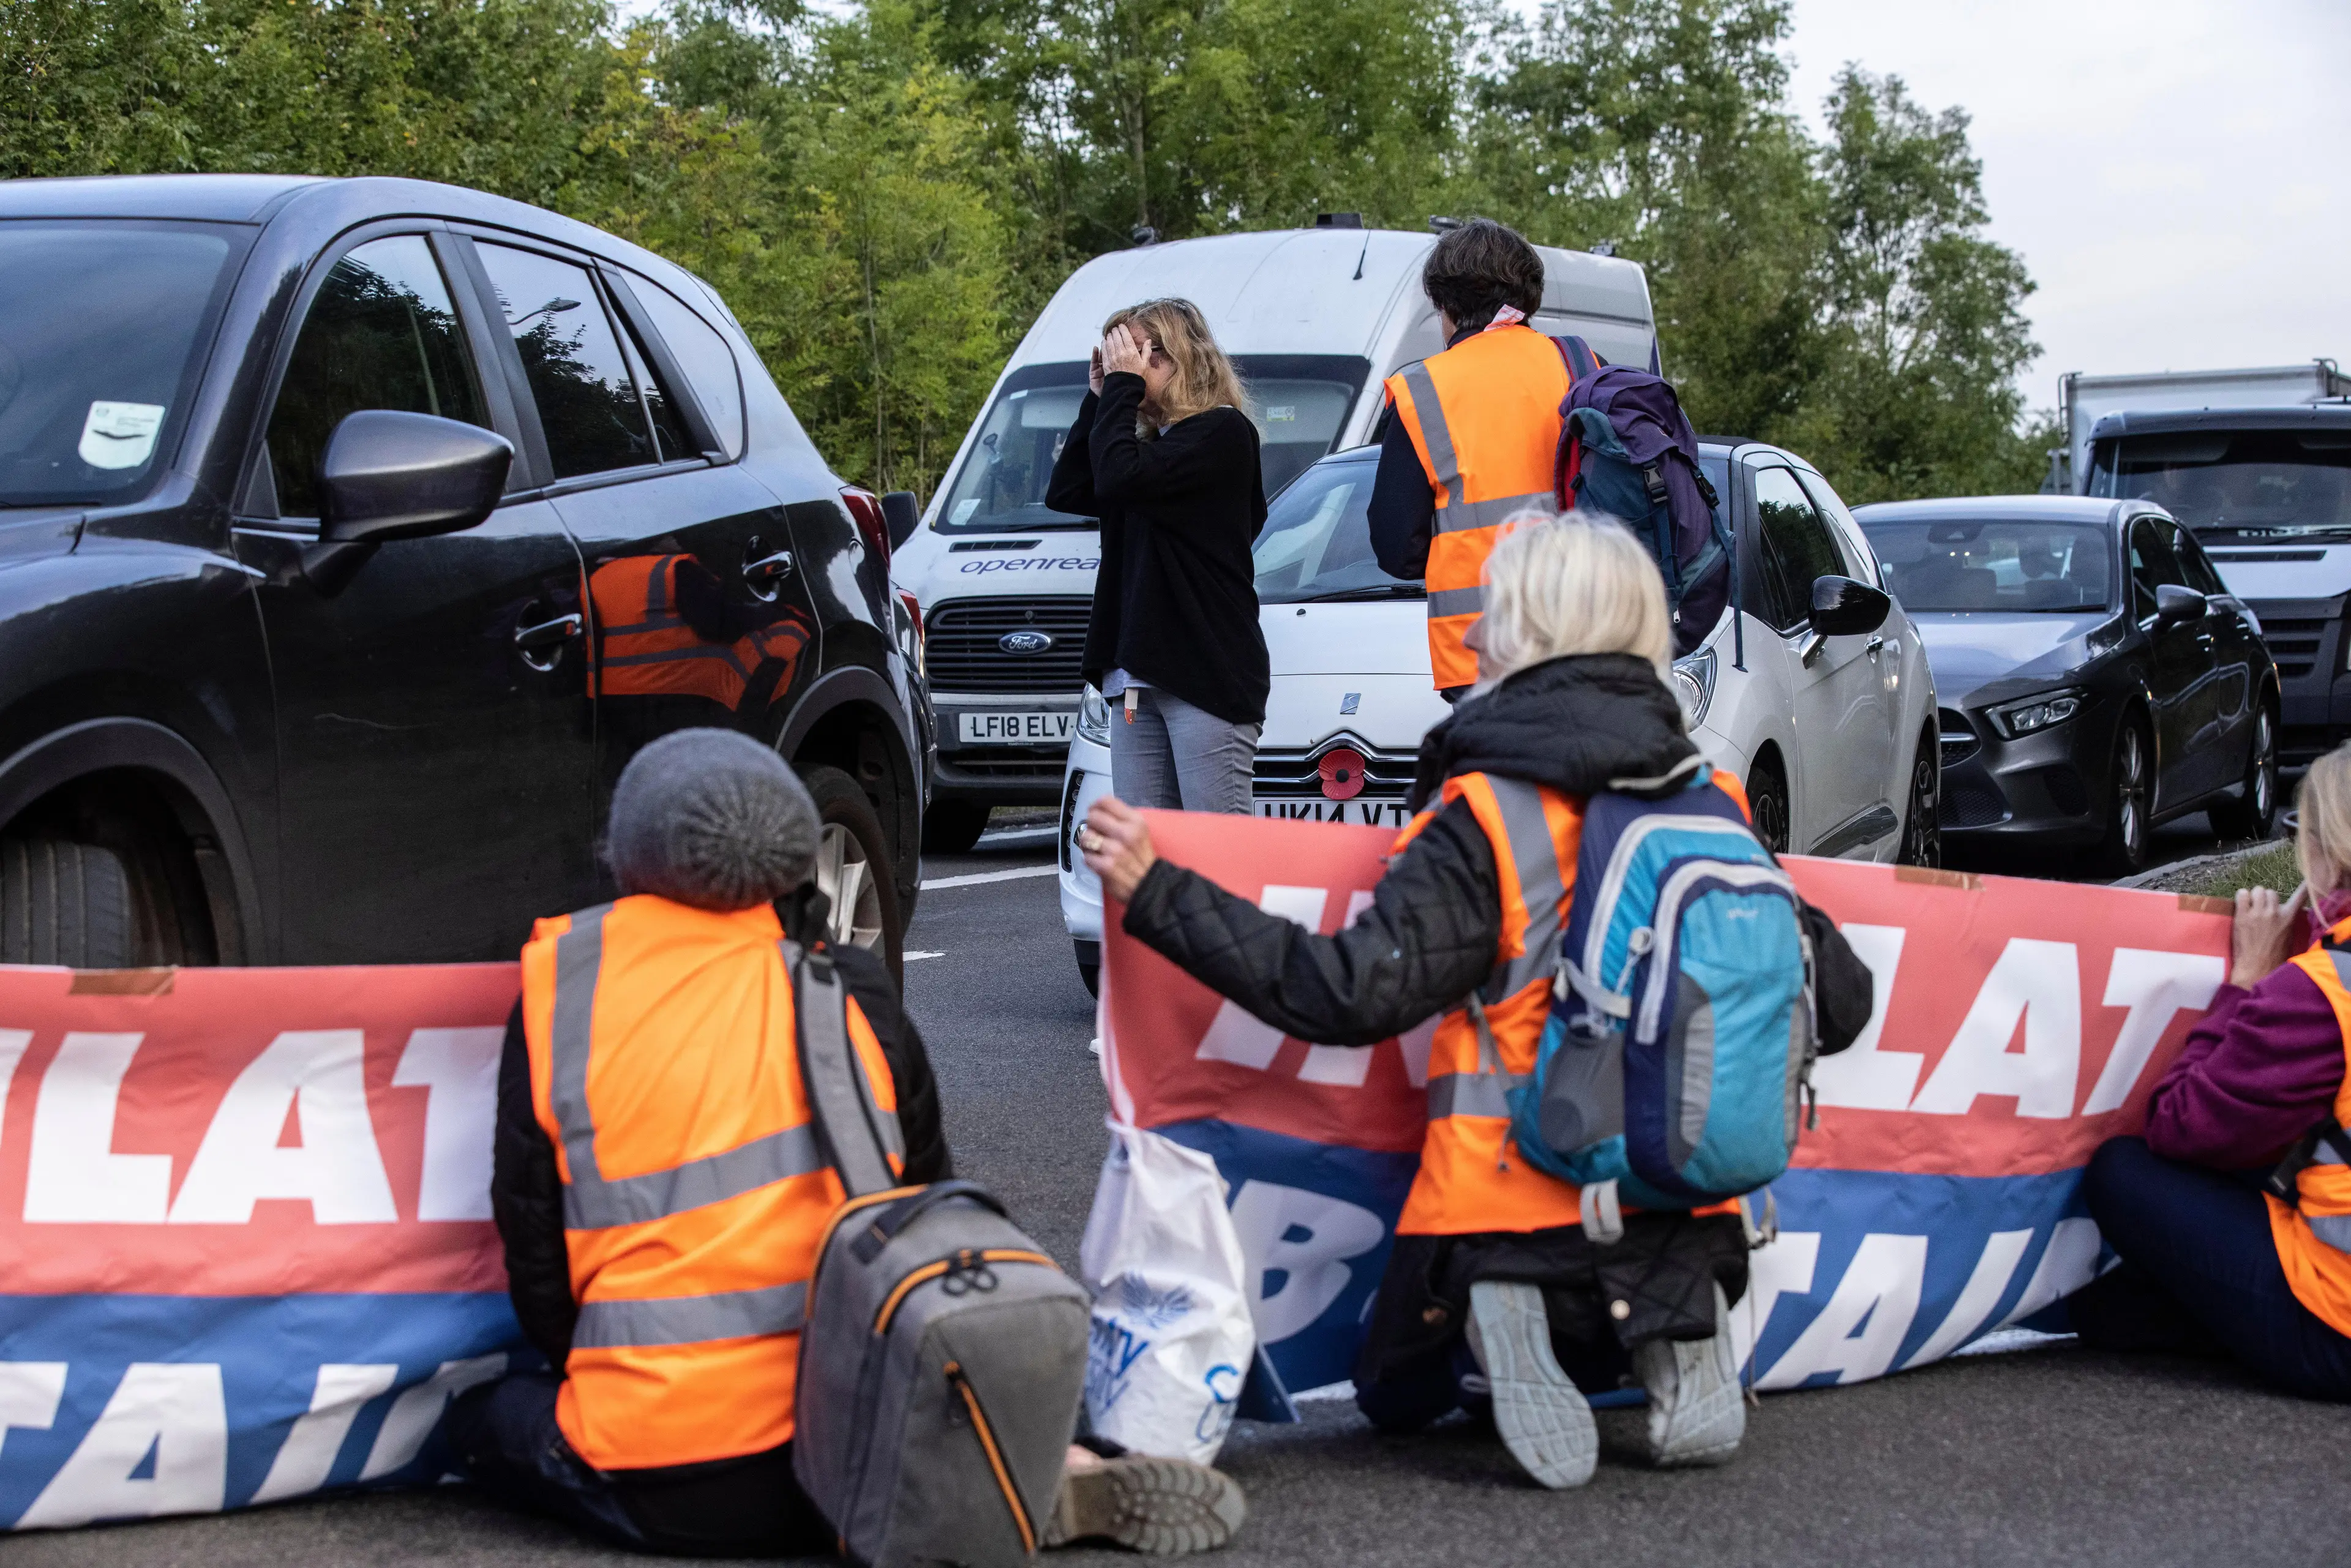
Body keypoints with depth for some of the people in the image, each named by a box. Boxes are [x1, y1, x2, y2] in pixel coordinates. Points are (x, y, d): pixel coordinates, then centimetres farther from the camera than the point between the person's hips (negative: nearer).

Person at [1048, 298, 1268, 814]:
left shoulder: (1223, 432, -6)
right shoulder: (1152, 440, 21)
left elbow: (1119, 477, -18)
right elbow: (1065, 492, 15)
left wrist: (1123, 385, -5)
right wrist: (1101, 395, 11)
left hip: (1208, 673, -8)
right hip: (1138, 672, 8)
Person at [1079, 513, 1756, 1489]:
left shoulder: (1488, 819, -14)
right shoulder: (1713, 803, 4)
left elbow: (1352, 991, -19)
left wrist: (1157, 895, -15)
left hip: (1521, 1208, -5)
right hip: (1686, 1222, 5)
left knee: (1396, 1394, 22)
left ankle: (1498, 1328, -12)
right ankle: (1669, 1335, 1)